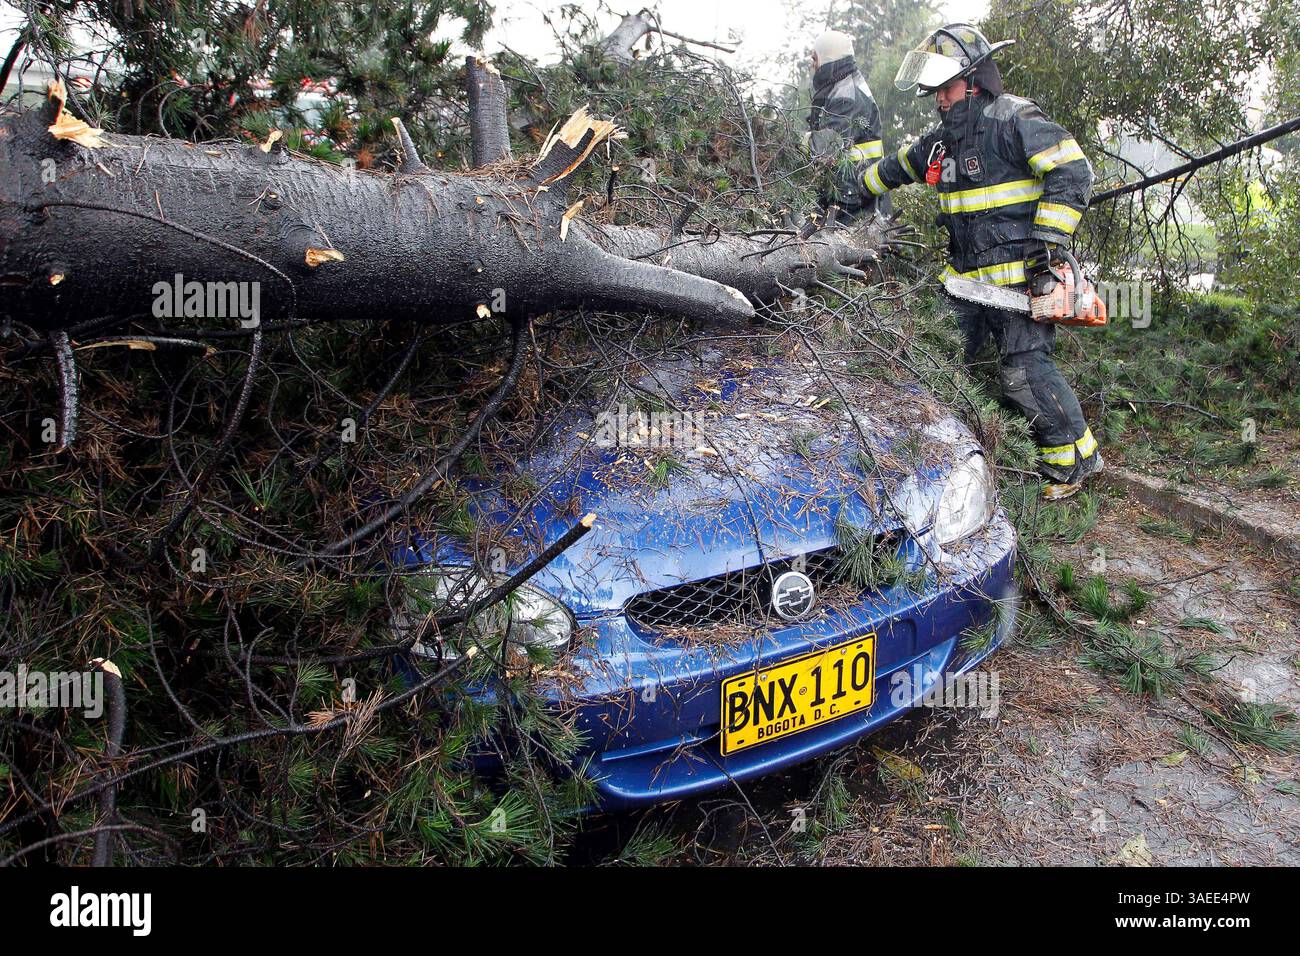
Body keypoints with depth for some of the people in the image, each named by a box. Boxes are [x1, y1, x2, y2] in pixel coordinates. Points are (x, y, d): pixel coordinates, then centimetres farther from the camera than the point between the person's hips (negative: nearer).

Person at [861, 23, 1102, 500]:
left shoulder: (1014, 119, -9)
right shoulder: (943, 138, 16)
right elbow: (897, 167, 33)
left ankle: (1074, 460, 3)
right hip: (966, 278, 8)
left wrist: (1046, 243, -20)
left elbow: (1072, 172, -16)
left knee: (1024, 370, -11)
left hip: (1019, 276, -8)